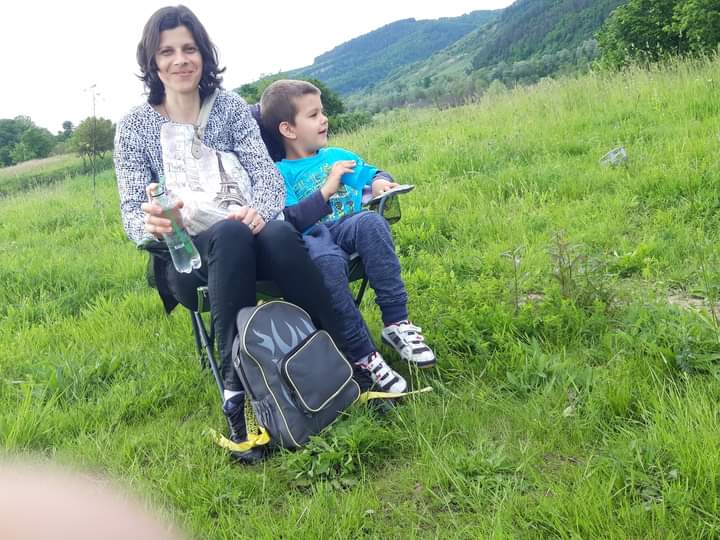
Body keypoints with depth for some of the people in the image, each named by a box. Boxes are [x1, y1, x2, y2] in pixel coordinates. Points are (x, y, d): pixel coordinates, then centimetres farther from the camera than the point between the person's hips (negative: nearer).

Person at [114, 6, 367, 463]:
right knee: (230, 235, -36)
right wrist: (149, 224, -28)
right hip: (187, 259, -1)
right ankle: (239, 397, -37)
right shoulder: (135, 127, 5)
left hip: (245, 239, 1)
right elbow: (132, 211, -3)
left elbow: (267, 174, -3)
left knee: (279, 234, -34)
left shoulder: (231, 106, 8)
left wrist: (259, 208, -27)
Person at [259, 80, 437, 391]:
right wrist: (328, 188, -10)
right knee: (326, 260, -40)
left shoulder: (338, 155, 26)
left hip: (349, 227, 4)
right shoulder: (279, 173, 8)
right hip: (311, 239, -4)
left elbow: (373, 173, 30)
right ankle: (363, 356, -33)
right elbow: (292, 221, -8)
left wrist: (379, 182, 6)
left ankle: (396, 323, -31)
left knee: (370, 221, -32)